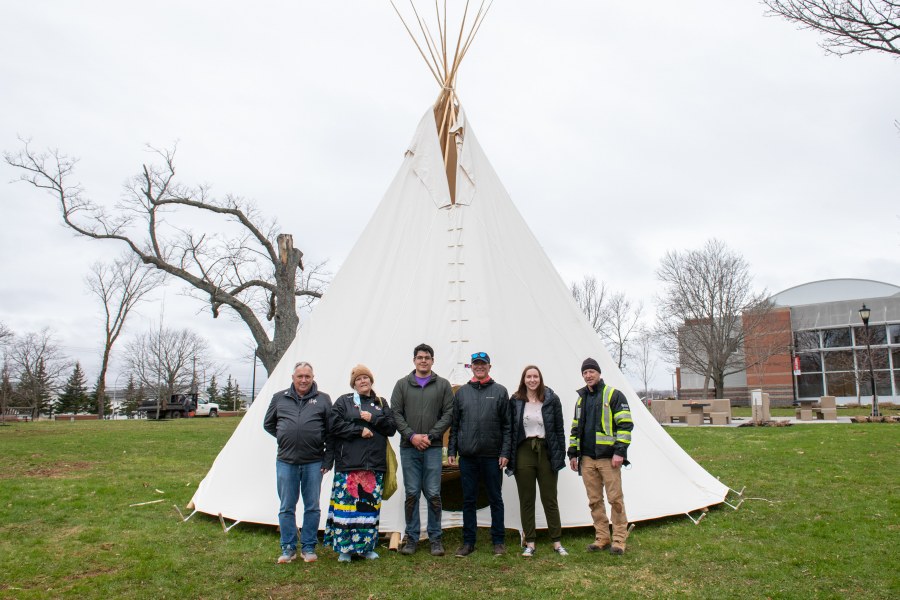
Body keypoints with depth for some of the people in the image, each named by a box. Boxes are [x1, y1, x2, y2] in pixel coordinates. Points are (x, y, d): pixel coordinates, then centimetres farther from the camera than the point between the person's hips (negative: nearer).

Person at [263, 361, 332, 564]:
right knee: (286, 508, 8)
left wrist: (328, 460, -1)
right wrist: (285, 439, 7)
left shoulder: (323, 399, 2)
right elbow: (268, 424, 19)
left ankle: (308, 547, 20)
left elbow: (331, 432, 2)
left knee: (312, 507, 7)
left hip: (314, 463, -1)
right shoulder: (280, 398, 7)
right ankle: (288, 548, 20)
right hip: (286, 462, 1)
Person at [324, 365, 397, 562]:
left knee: (371, 505, 4)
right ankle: (344, 548, 7)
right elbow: (334, 424, -5)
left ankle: (366, 546, 15)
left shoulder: (380, 403, 16)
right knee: (347, 504, -4)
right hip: (348, 464, -3)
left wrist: (373, 419, -7)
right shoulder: (343, 401, 8)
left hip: (374, 464, 3)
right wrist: (359, 430, -11)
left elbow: (391, 427, 8)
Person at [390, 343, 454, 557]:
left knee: (433, 494, 2)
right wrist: (411, 436, -9)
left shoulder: (443, 385, 6)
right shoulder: (402, 384, 8)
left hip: (433, 448, -1)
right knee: (411, 493, 6)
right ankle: (412, 537, 17)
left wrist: (430, 436, -9)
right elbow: (396, 413, 3)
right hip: (408, 447, 1)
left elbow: (448, 413, 1)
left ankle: (435, 538, 14)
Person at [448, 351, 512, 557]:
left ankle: (498, 541, 20)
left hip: (492, 456, -2)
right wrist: (451, 450, 5)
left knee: (495, 499, 8)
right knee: (468, 500, 9)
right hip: (467, 456, 2)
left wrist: (505, 452, -6)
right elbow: (455, 424, 11)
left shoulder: (500, 391, 3)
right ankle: (468, 542, 19)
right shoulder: (462, 392, 9)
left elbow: (506, 425, 1)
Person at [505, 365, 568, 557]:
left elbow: (559, 429, 3)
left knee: (550, 498, 6)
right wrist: (509, 456, -1)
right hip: (523, 453, 1)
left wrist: (560, 455, -2)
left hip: (546, 452, -1)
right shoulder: (515, 401, 2)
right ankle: (530, 543, 17)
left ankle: (557, 542, 18)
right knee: (526, 500, 7)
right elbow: (510, 430, 4)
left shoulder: (552, 399, 0)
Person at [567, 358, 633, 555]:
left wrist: (619, 451, -14)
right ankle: (602, 538, 19)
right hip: (587, 459, 6)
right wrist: (572, 453, 15)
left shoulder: (614, 395, -2)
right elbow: (575, 429, 21)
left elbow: (625, 425, -7)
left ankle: (618, 540, 8)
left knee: (615, 499, -2)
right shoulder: (581, 399, 16)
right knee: (594, 500, 9)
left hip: (608, 457, -5)